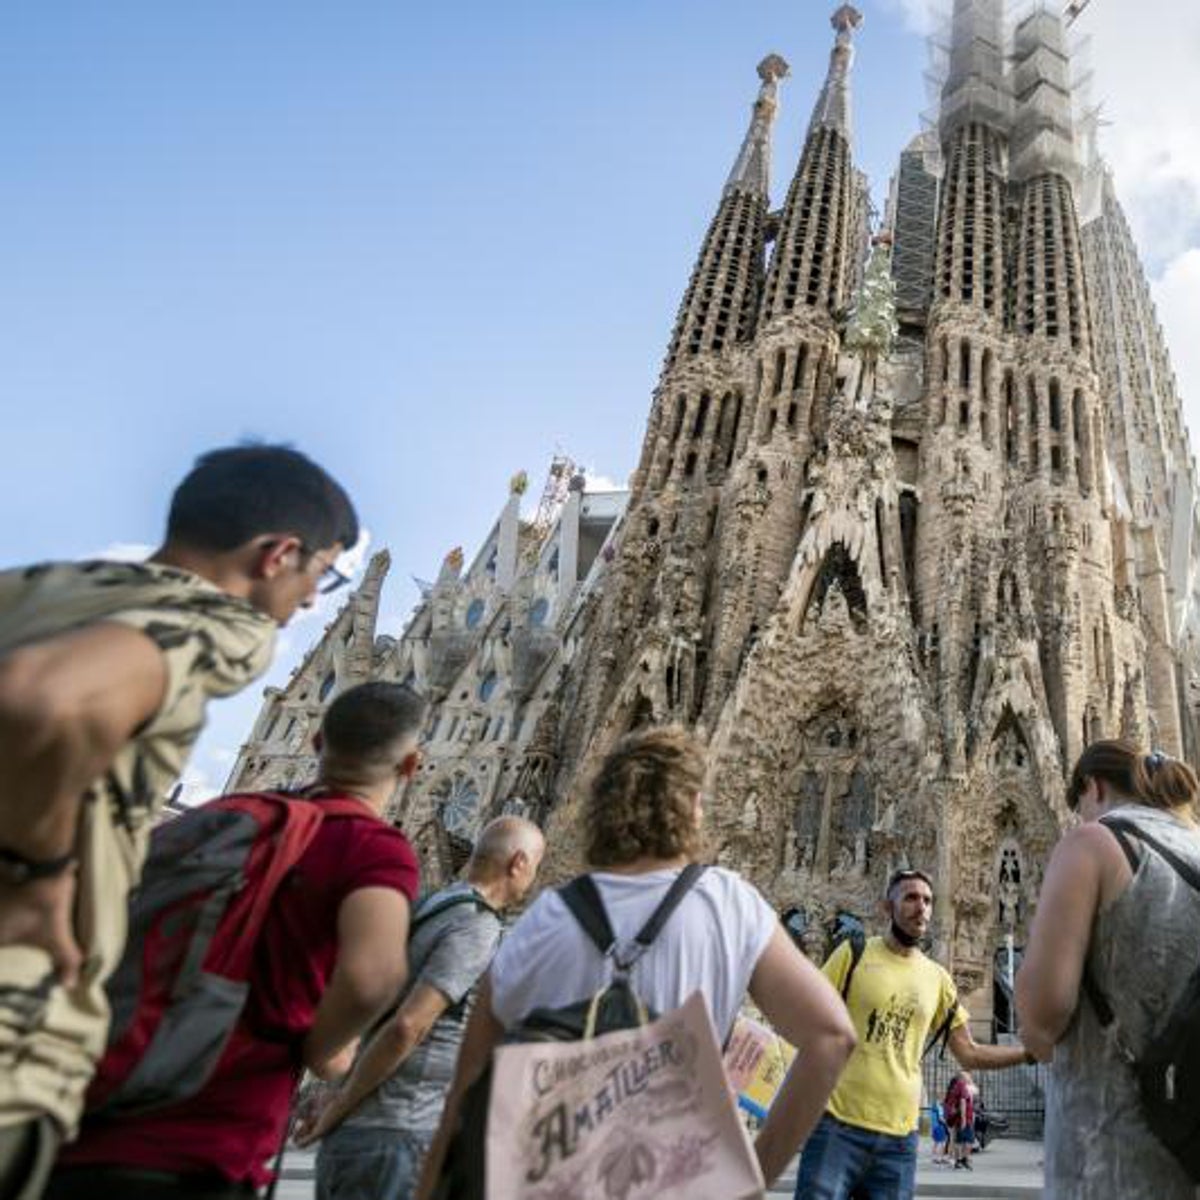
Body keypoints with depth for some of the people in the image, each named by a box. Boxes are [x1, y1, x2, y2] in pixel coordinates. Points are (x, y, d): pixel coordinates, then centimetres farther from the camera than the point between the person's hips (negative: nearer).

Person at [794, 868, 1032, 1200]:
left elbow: (969, 1053, 15)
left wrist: (1032, 1051, 7)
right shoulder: (854, 953, -2)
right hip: (838, 1124, -4)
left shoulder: (937, 978, 10)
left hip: (899, 1136, 4)